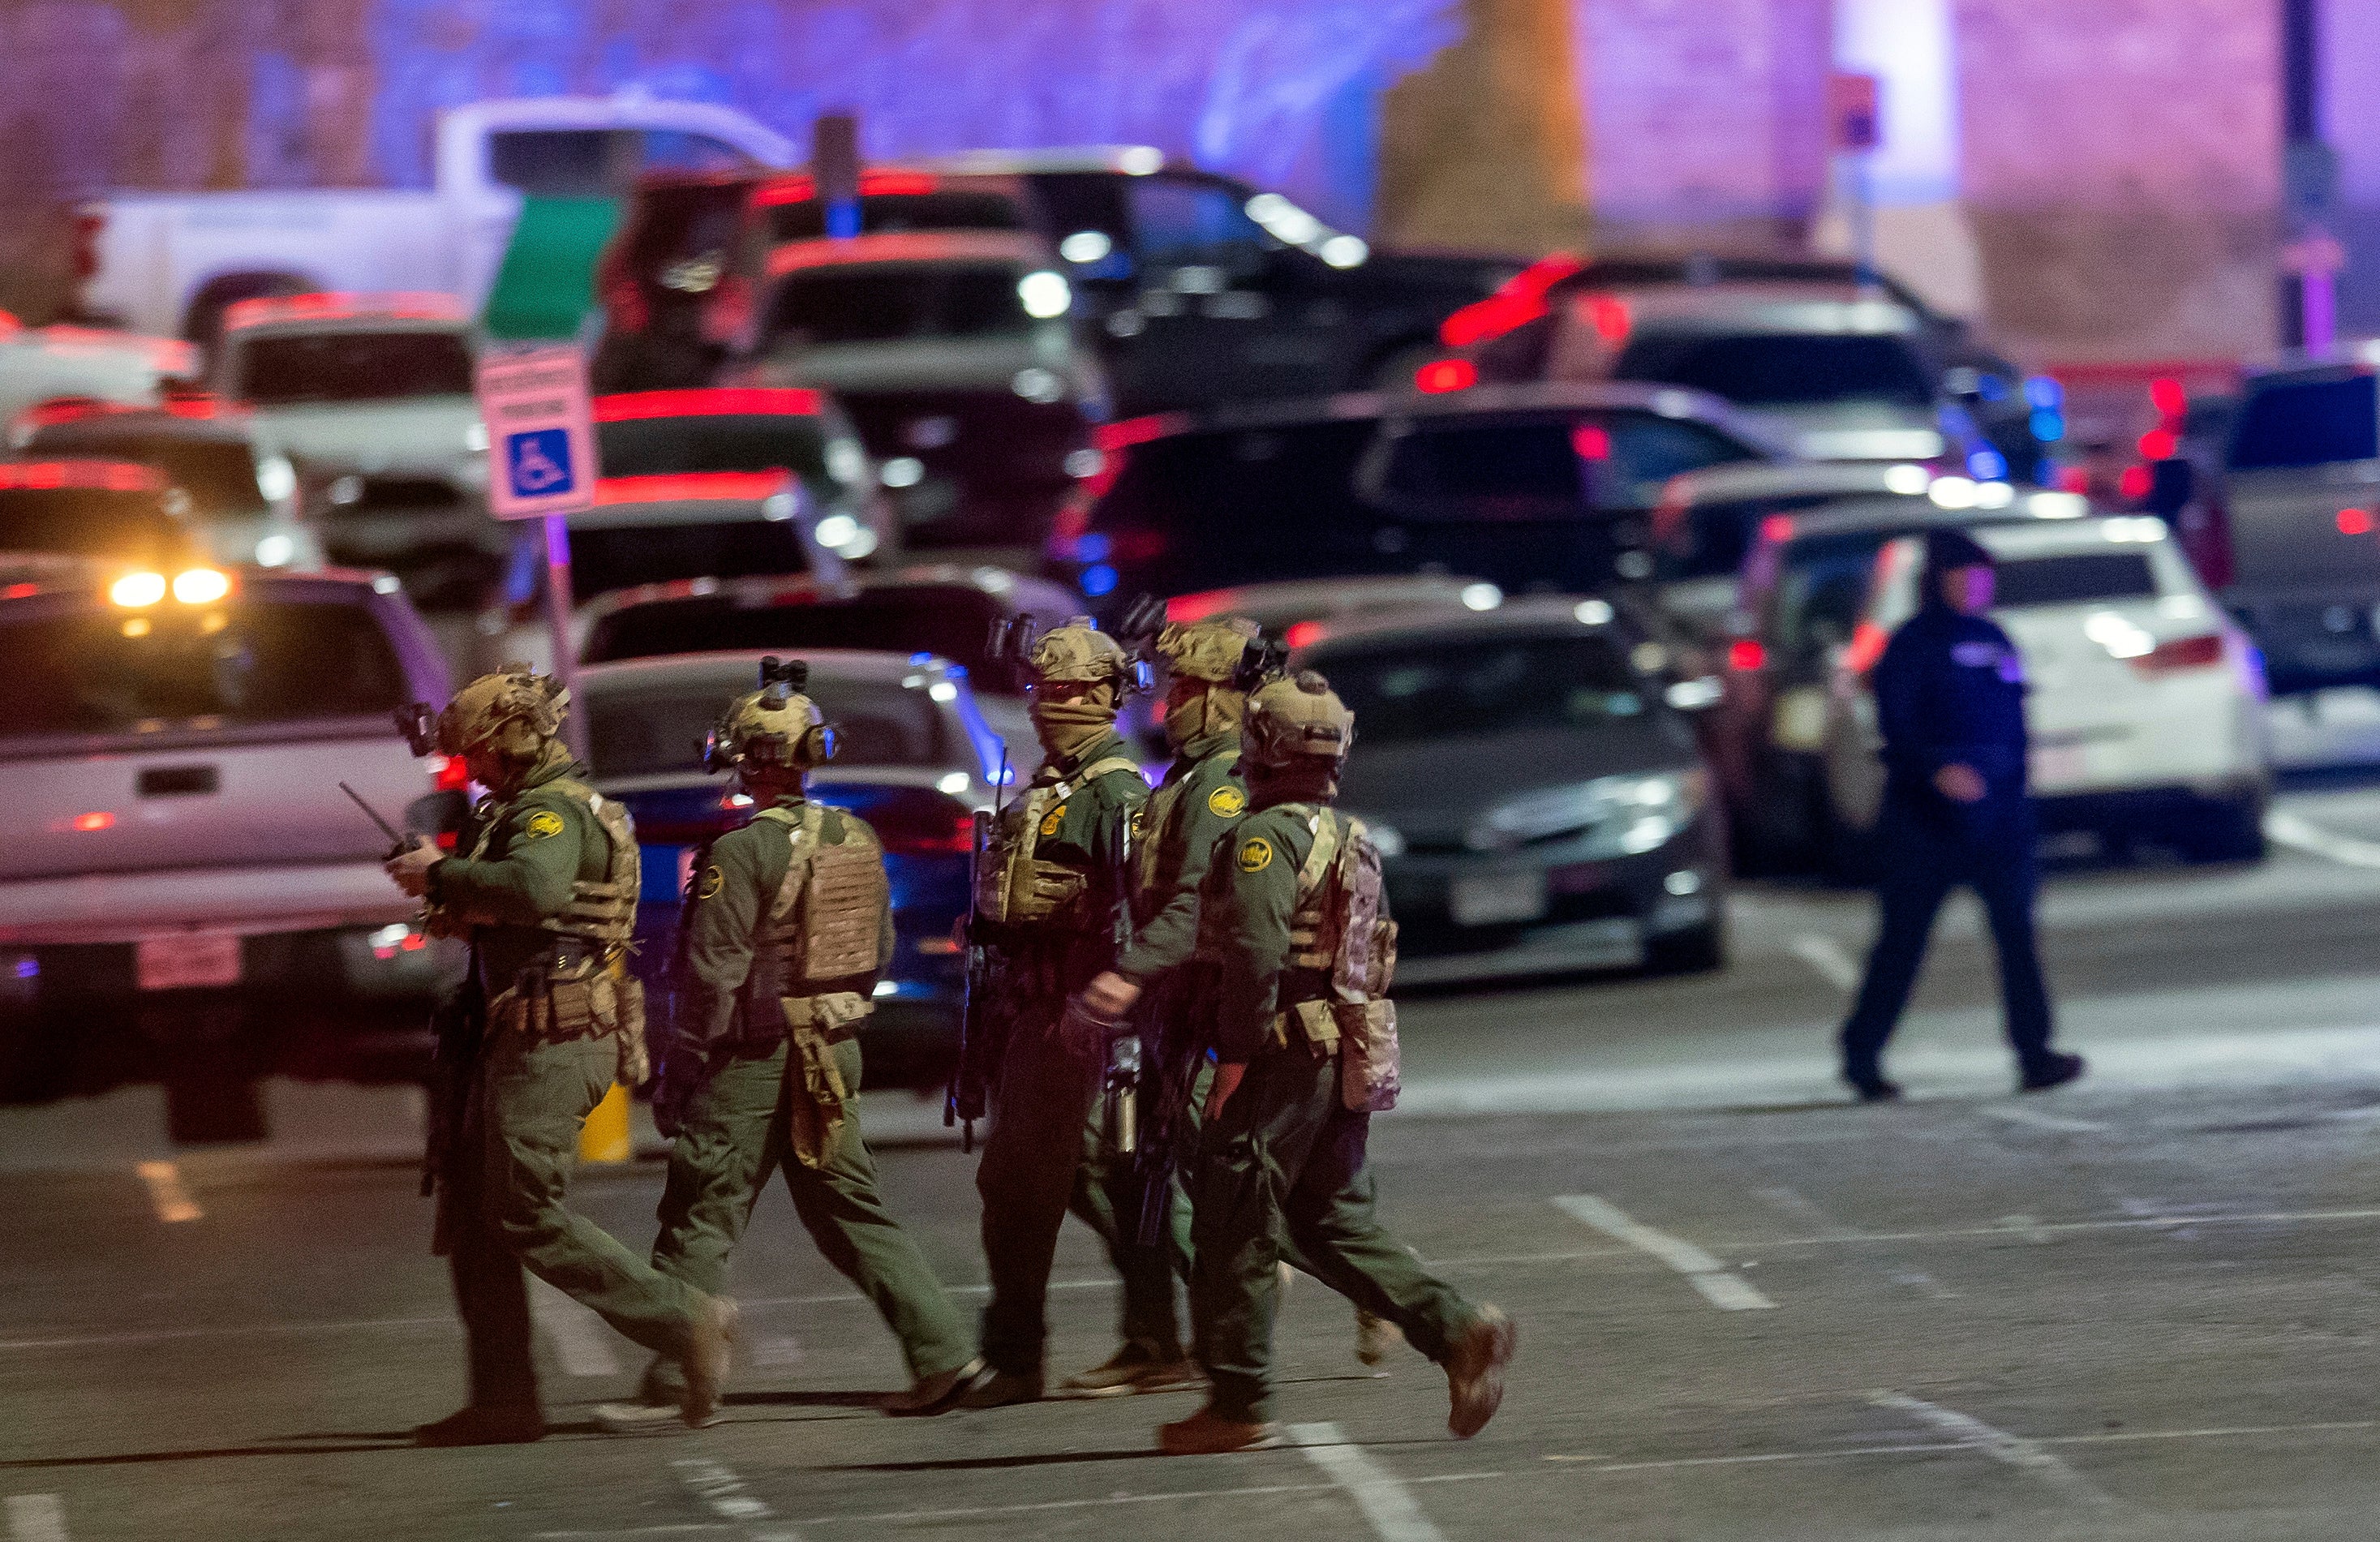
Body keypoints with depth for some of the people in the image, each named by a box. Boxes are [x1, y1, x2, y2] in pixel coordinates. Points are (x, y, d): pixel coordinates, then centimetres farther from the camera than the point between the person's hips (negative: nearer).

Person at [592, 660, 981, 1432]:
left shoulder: (745, 853, -17)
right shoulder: (858, 842, 6)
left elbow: (712, 976, -17)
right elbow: (881, 949, 14)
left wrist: (677, 1072, -9)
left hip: (753, 1059, -7)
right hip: (836, 1054, 7)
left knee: (700, 1221, 1)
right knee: (849, 1210, 13)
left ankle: (672, 1384, 3)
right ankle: (941, 1350, 5)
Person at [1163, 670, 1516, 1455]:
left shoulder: (1267, 837, -13)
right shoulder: (1352, 839, 16)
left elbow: (1255, 954, -24)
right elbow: (1374, 950, 21)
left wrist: (1237, 1053, -18)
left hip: (1284, 1061, -9)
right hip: (1349, 1058, 9)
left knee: (1233, 1229, 0)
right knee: (1335, 1225, 14)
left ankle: (1239, 1405, 2)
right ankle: (1459, 1330, -2)